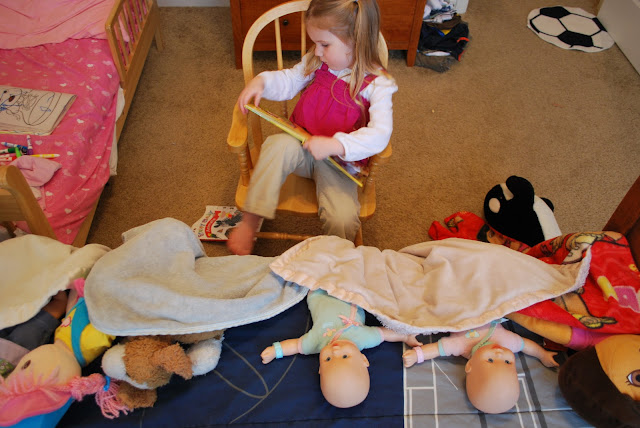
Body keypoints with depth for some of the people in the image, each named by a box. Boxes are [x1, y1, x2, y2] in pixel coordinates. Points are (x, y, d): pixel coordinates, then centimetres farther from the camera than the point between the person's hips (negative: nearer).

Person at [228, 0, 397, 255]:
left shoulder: (376, 84, -16)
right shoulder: (318, 63, 1)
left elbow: (380, 135, -27)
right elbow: (288, 82, 16)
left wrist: (335, 145, -38)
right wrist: (261, 81, -6)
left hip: (338, 161, -3)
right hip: (301, 145, 4)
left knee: (343, 220, -26)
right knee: (278, 146, -34)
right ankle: (249, 223, -25)